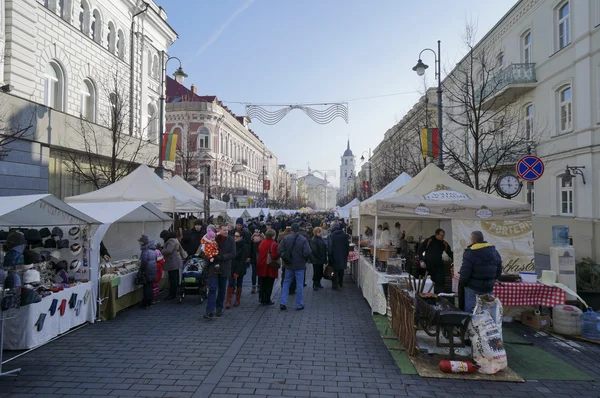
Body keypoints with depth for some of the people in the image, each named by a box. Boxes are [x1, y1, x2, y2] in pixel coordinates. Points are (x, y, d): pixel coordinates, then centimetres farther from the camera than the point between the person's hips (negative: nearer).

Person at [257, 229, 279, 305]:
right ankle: (267, 300, 11)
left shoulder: (262, 242, 4)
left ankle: (261, 298, 25)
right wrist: (279, 254, -7)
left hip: (261, 266, 6)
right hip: (270, 268, -6)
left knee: (262, 284, 18)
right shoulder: (273, 244, -19)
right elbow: (275, 256, -26)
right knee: (269, 285, 6)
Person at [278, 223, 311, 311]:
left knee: (286, 283, 14)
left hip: (289, 265, 2)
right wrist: (305, 260, 2)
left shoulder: (285, 238, -5)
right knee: (299, 285, 7)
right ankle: (299, 304, 14)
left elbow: (279, 251, -8)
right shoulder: (303, 239, -13)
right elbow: (307, 253, -18)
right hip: (300, 265, -2)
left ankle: (283, 303, 9)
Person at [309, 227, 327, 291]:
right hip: (316, 260, -8)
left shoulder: (321, 239, 12)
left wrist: (324, 258, 10)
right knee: (316, 272, -1)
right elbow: (314, 250, -20)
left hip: (321, 259, 9)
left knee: (320, 272, 15)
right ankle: (315, 285, 10)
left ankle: (318, 283, 28)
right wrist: (319, 257, -17)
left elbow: (324, 248, 16)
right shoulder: (313, 240, -17)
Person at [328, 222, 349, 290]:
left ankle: (335, 285, 6)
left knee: (335, 271, 5)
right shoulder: (344, 235, 0)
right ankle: (341, 283, 32)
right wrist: (346, 254, 15)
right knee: (341, 270, 20)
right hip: (343, 256, 4)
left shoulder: (331, 236, -14)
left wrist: (329, 255, -5)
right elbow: (347, 246, 6)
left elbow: (330, 247, -14)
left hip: (334, 256, -4)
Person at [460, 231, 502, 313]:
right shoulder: (494, 251, 7)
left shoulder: (470, 253, -15)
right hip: (489, 288, 6)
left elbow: (465, 272, -19)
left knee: (470, 312, 4)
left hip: (473, 288, -6)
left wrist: (463, 283, -2)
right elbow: (499, 272, 13)